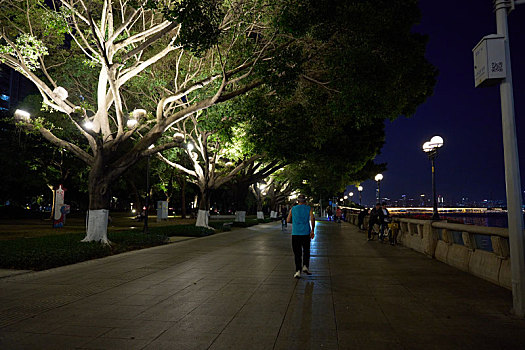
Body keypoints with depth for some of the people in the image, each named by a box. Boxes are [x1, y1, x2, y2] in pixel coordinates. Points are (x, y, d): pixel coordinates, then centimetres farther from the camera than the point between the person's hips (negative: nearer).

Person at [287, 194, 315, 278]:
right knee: (306, 251, 16)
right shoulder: (309, 208, 6)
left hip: (295, 233, 1)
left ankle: (298, 271, -1)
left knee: (297, 253, 4)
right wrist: (312, 230, -4)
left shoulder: (293, 209, 9)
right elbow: (312, 218, -8)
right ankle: (305, 266, 3)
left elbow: (288, 220, 5)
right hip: (306, 233, 0)